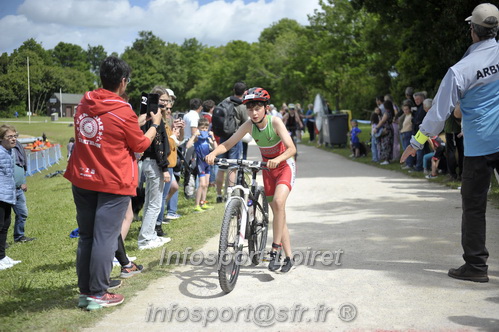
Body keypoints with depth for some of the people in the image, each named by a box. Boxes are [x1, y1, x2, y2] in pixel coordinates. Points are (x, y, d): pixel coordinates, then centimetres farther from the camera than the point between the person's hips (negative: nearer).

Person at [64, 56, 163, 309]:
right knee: (105, 238, 0)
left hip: (82, 180, 6)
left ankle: (84, 291, 20)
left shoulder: (84, 104, 2)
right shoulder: (123, 112, -15)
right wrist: (155, 124, 13)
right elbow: (140, 146, -2)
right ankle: (98, 295, 6)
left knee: (86, 237, 13)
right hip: (113, 183, -6)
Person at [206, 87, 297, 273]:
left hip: (284, 166, -5)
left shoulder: (275, 122, -23)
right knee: (277, 212, 5)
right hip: (267, 169, 5)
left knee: (278, 202, -29)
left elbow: (291, 148, -31)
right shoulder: (249, 125, -11)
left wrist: (277, 159, -50)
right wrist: (213, 153, -33)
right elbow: (228, 144, -13)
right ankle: (289, 257, 13)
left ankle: (276, 249, -19)